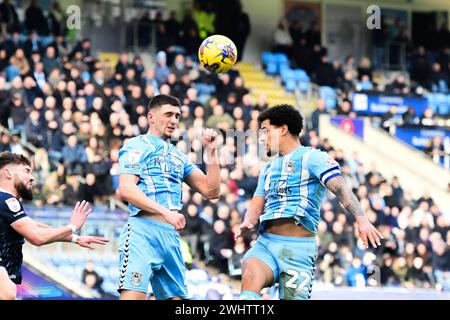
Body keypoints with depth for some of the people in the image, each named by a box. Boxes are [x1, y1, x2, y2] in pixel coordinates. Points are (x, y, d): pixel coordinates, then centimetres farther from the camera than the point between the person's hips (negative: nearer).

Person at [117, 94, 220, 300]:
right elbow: (126, 189, -11)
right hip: (143, 231, -8)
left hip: (171, 236, 8)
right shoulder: (138, 146, 3)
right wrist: (165, 212, -19)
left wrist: (211, 152, 12)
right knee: (133, 296, -21)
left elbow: (211, 191, 21)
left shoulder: (178, 156, 25)